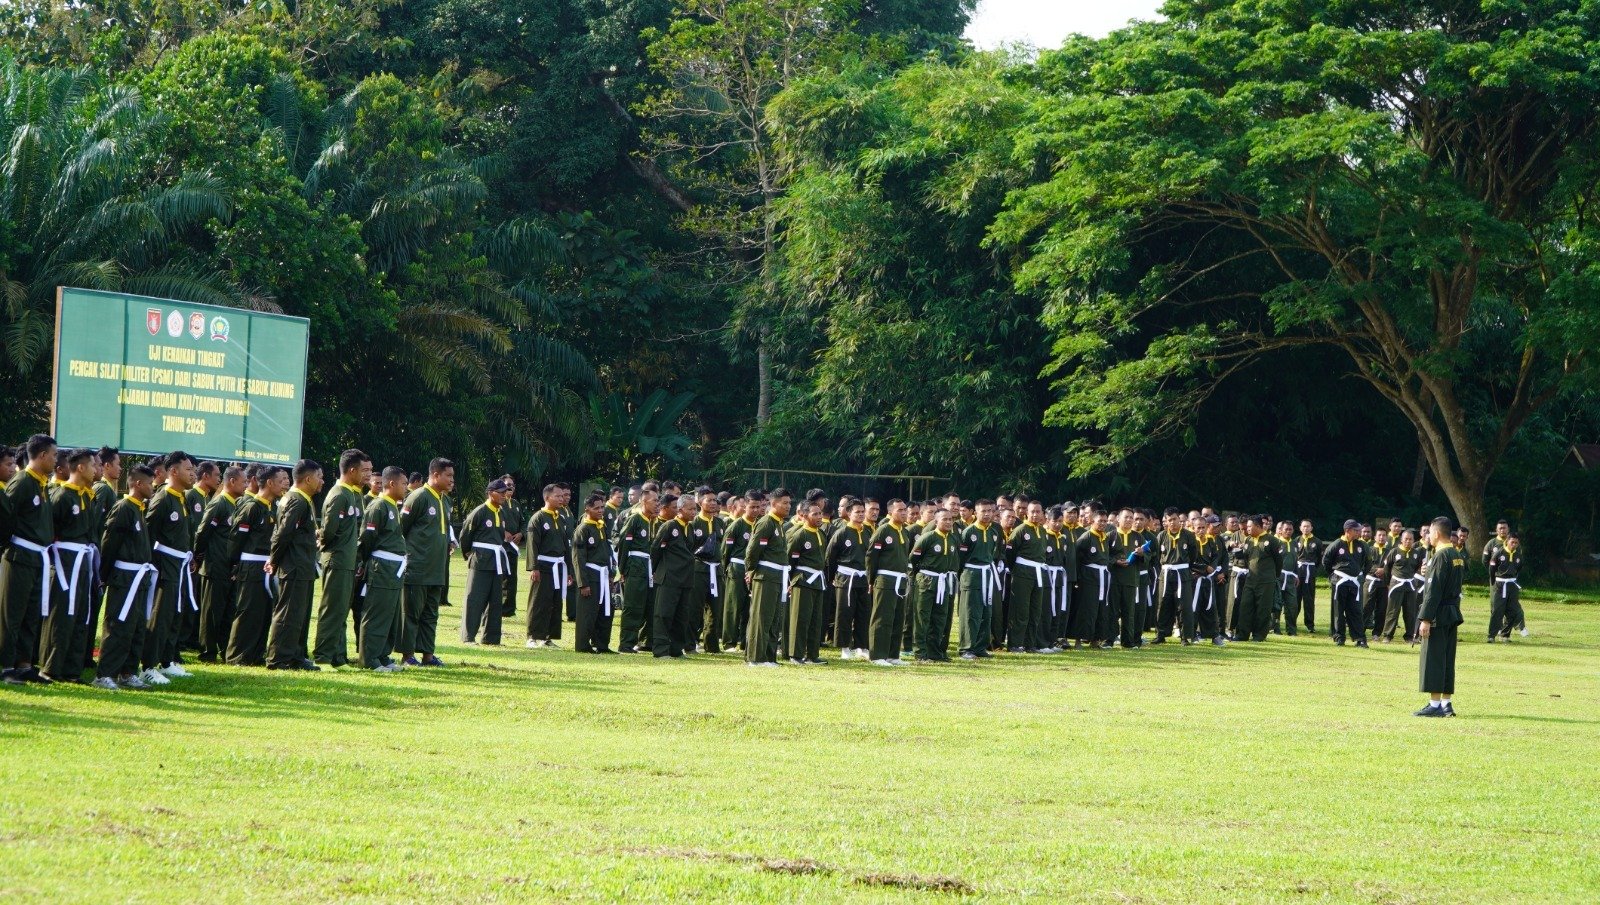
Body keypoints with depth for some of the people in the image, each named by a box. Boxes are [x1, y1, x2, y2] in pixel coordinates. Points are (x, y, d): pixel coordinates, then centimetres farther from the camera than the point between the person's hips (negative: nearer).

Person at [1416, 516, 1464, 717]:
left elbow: (1433, 590, -19)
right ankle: (1446, 703, 15)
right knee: (1447, 659, 12)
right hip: (1453, 614, 9)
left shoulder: (1440, 557, -16)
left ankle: (1435, 704, -7)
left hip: (1439, 615, -9)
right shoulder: (1458, 556, 12)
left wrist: (1425, 619, -19)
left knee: (1433, 659, -6)